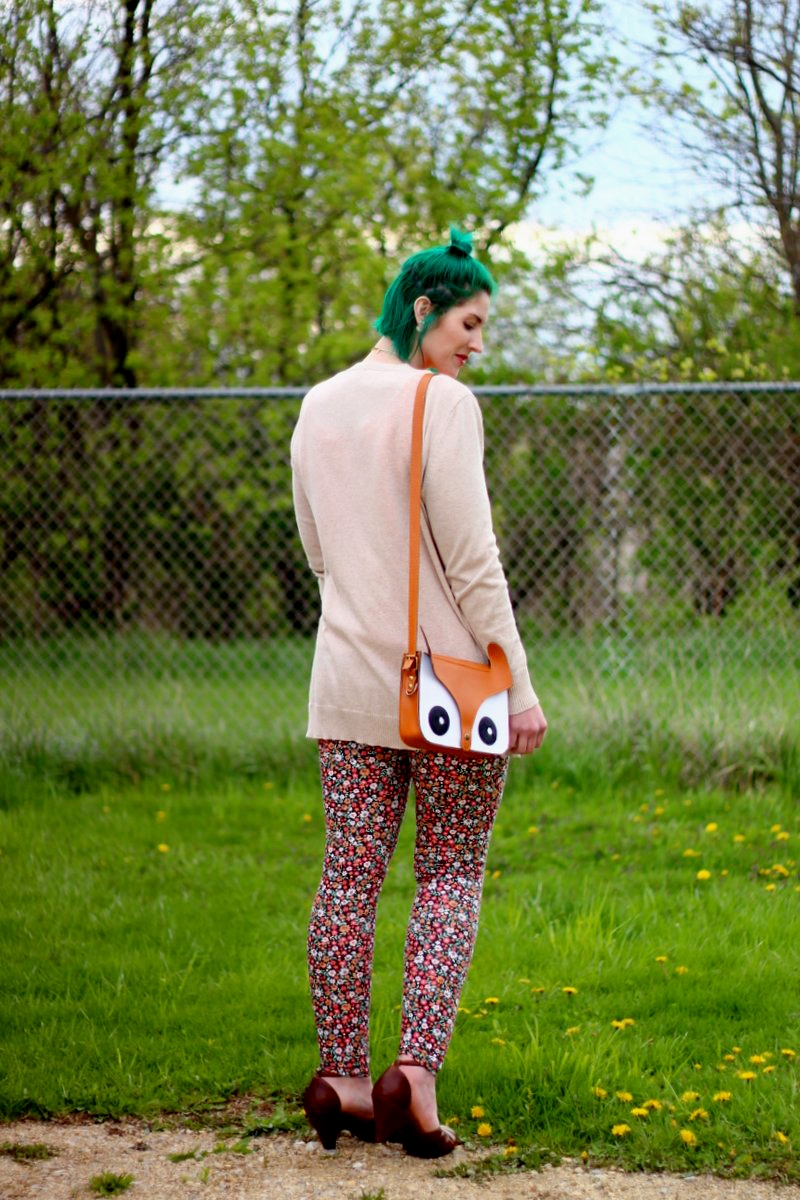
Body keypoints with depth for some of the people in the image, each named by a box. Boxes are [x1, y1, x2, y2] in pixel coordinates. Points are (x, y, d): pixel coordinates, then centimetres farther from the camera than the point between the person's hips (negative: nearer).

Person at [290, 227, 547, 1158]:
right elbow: (471, 558, -15)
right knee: (450, 876, 5)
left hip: (350, 676, 5)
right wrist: (519, 684, -10)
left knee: (349, 875, 7)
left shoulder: (319, 408, 9)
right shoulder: (443, 404, -13)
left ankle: (341, 1077, 9)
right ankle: (416, 1070, -6)